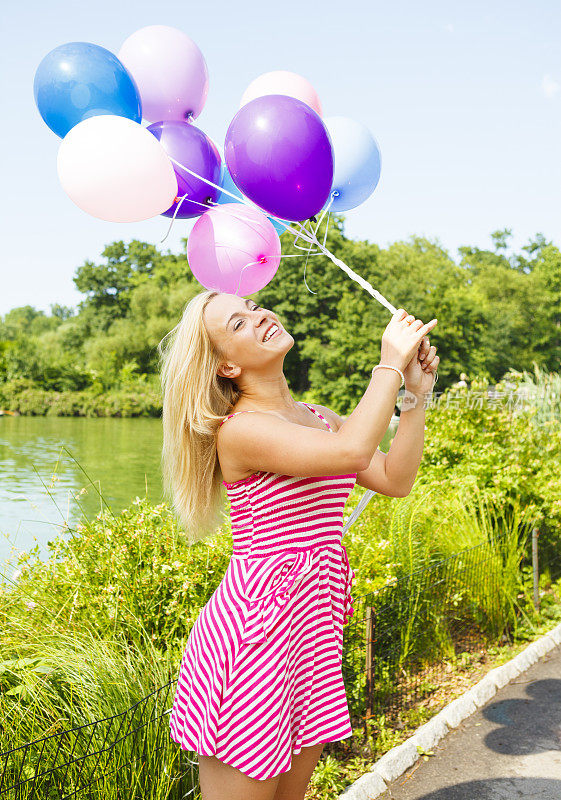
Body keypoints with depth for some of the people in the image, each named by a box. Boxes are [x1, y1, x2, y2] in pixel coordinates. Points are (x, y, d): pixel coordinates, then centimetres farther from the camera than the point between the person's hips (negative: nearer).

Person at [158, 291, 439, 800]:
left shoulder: (317, 417, 10)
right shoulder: (238, 429, -16)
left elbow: (395, 479, 8)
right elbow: (351, 452, -30)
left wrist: (416, 394, 2)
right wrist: (390, 363, -17)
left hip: (314, 627, 8)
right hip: (253, 627, -7)